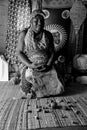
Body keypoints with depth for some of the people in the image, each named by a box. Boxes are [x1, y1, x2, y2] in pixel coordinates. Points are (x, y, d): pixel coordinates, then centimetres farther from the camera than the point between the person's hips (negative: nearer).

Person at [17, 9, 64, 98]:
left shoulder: (48, 35, 6)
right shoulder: (24, 34, 0)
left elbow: (52, 52, 6)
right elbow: (19, 52, -3)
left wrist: (48, 65, -12)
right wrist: (30, 65, -17)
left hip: (46, 67, 2)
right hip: (29, 66, -1)